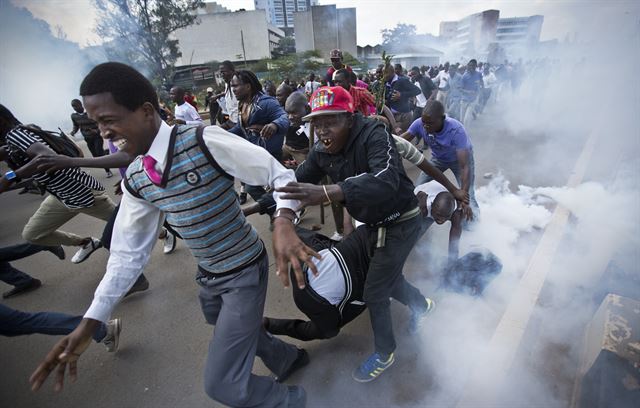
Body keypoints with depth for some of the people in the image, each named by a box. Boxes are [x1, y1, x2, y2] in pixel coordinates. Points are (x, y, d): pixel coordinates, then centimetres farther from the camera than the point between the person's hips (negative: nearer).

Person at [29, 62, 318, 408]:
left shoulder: (205, 141, -23)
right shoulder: (135, 180, -4)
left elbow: (281, 176, -21)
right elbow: (128, 252, 3)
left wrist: (283, 224, -41)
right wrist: (89, 324, 1)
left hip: (245, 271, -7)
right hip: (207, 275, 7)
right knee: (238, 333, 30)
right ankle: (288, 357, 61)